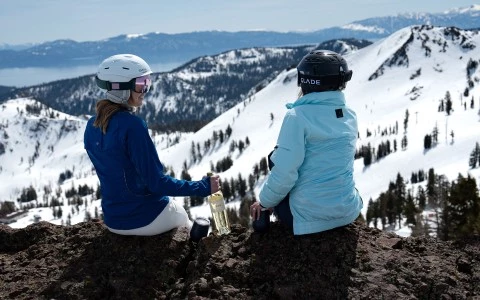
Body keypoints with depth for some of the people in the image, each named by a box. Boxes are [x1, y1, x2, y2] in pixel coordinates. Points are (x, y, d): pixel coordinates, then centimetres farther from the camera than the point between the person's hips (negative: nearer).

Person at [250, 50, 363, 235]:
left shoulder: (298, 116, -17)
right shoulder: (350, 117, 2)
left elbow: (284, 172, -19)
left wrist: (264, 202, -2)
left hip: (309, 216, -6)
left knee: (275, 156, 17)